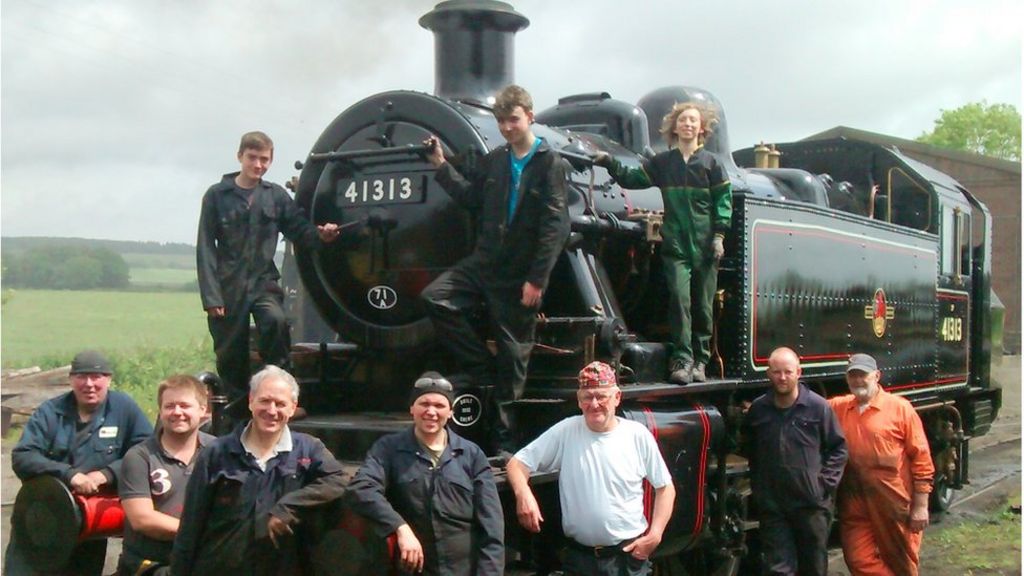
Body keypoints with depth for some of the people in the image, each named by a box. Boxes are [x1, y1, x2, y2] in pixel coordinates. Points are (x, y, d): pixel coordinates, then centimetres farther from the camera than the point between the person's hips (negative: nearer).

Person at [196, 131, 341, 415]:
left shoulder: (276, 196, 6)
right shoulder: (217, 195, 1)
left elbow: (299, 230, 7)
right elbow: (205, 249, -2)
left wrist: (320, 235, -18)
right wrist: (211, 296, -9)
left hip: (264, 283, 0)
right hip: (228, 287, 0)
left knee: (276, 321, -30)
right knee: (230, 358, 4)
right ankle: (237, 410, 20)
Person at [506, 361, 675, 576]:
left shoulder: (638, 435, -2)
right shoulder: (566, 432, -4)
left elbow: (665, 487, 5)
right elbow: (518, 463, -1)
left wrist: (655, 535, -6)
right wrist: (523, 493, -22)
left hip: (630, 554, 0)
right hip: (579, 556, 0)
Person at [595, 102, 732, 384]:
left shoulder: (711, 163, 4)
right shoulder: (662, 163, 9)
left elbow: (723, 200, 3)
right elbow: (632, 179, 10)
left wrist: (719, 236, -4)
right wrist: (611, 164, -6)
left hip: (705, 246, 0)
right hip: (676, 246, 0)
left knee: (703, 305, 4)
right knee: (680, 299, -12)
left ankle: (700, 360, 14)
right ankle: (682, 360, -10)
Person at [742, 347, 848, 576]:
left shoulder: (818, 406, -5)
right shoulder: (758, 409, 2)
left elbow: (838, 448, 2)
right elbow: (749, 449, 18)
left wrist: (825, 482, -6)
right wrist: (757, 484, 10)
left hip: (812, 503, -1)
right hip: (771, 505, 1)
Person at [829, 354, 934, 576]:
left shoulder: (900, 408, -4)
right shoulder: (838, 408, 7)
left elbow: (922, 458, -5)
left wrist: (920, 506, -8)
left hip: (895, 503, -3)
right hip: (855, 506, 4)